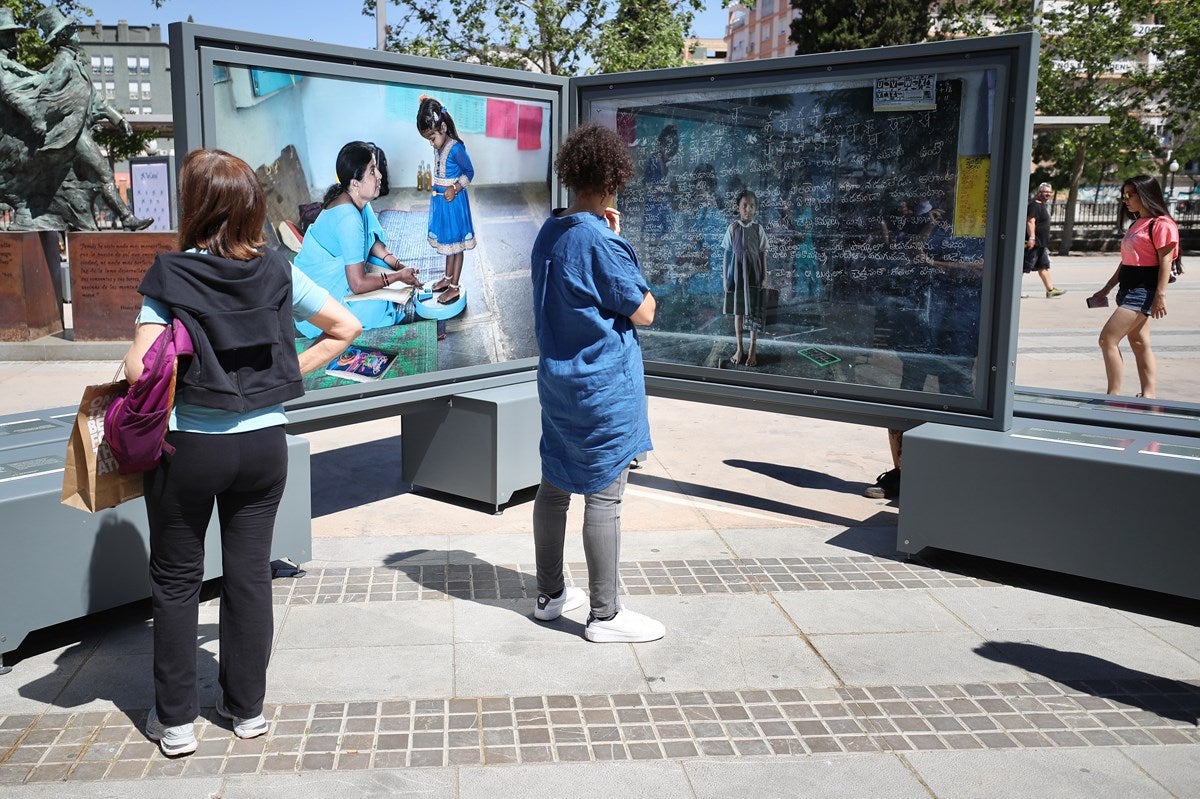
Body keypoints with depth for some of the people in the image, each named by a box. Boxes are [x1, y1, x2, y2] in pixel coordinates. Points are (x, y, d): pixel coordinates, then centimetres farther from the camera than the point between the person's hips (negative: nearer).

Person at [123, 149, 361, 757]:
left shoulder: (170, 276, -11)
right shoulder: (276, 273, 0)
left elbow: (139, 369, -18)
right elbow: (346, 327, 4)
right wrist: (290, 372, 6)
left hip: (187, 447, -3)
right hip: (263, 444, 3)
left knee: (176, 579, 12)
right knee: (250, 574, 13)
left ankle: (175, 719, 21)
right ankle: (247, 707, 25)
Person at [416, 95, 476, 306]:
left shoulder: (456, 148, -21)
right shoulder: (439, 147, 2)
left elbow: (469, 172, -13)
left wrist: (455, 189, -21)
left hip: (454, 201, -8)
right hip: (440, 200, 8)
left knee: (455, 243, 2)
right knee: (447, 241, 19)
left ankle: (455, 287, 10)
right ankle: (448, 278, 34)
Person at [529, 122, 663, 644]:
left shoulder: (549, 233, 7)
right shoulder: (600, 239, -18)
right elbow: (643, 312, -12)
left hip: (556, 379, 9)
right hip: (604, 385, -9)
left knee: (554, 487, 15)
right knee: (604, 498, -1)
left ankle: (550, 594, 28)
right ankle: (605, 615, 7)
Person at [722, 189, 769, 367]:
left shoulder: (758, 229, -1)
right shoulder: (732, 228, -3)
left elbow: (763, 253, 3)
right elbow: (727, 253, 0)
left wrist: (764, 276, -1)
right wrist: (726, 277, -2)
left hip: (753, 273, 0)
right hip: (737, 272, 0)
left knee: (754, 311, 2)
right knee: (738, 310, 7)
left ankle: (752, 350, 10)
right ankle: (739, 349, 17)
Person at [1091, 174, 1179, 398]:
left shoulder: (1161, 224, -10)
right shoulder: (1136, 224, 18)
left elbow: (1165, 260, -16)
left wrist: (1161, 295, -22)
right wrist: (1107, 289, 21)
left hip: (1144, 291, -10)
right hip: (1129, 289, 10)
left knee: (1107, 338, -14)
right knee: (1139, 344, 10)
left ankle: (1114, 395, -11)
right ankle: (1149, 394, 15)